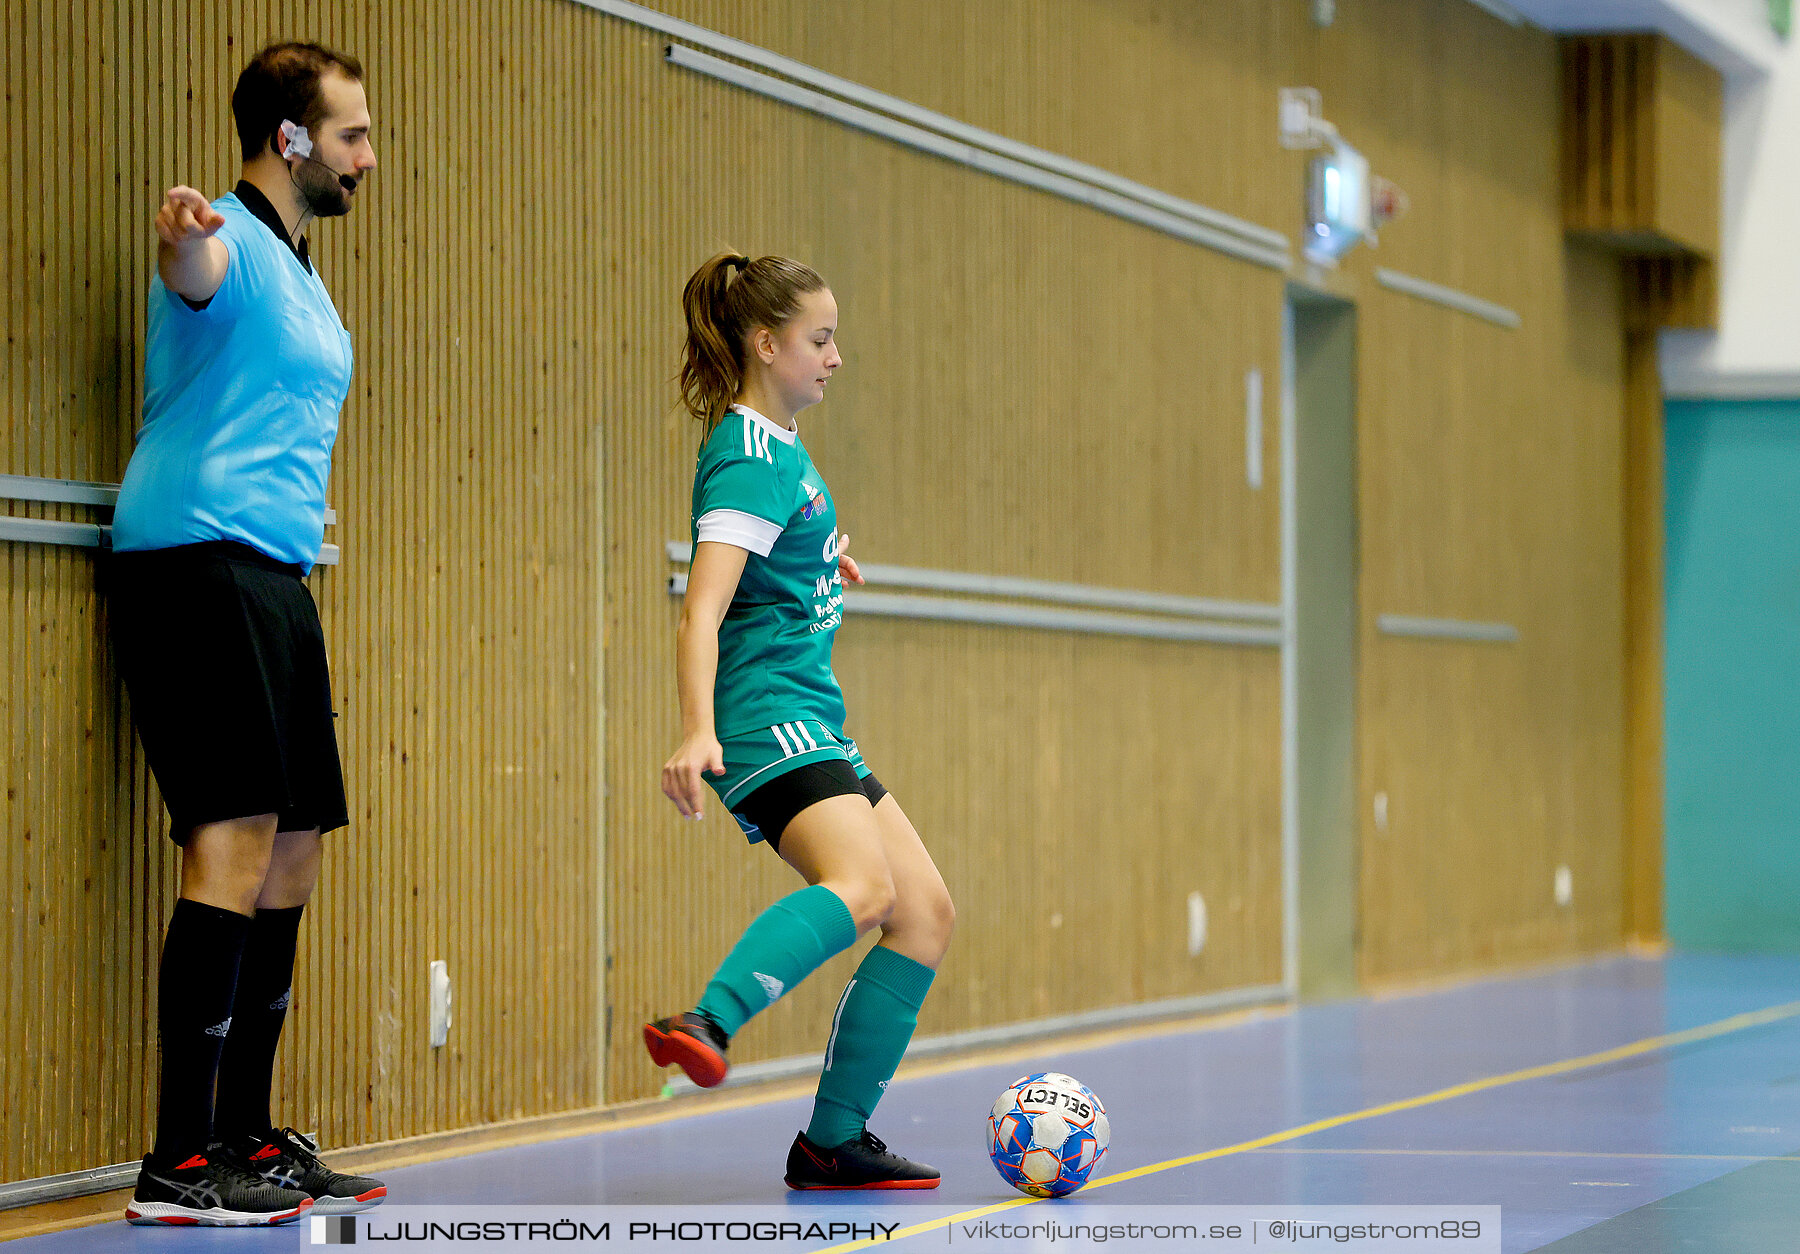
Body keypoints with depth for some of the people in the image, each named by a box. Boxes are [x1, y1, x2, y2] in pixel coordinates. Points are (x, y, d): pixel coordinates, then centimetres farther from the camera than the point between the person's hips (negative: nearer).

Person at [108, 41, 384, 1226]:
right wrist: (182, 237, -55)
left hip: (275, 574, 10)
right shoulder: (229, 245, -9)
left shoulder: (304, 281, 22)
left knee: (295, 846, 9)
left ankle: (247, 1139, 16)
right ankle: (180, 1163, -15)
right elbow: (193, 278, -35)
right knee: (237, 836, -16)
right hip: (199, 557, -10)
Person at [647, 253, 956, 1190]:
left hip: (813, 725, 10)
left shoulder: (779, 445, 19)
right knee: (862, 885, -34)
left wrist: (822, 562, 51)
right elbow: (702, 610, -24)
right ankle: (708, 1023, -54)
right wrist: (698, 732, -35)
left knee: (927, 910, 7)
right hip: (768, 712, -10)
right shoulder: (751, 453, -12)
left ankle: (833, 1141, 8)